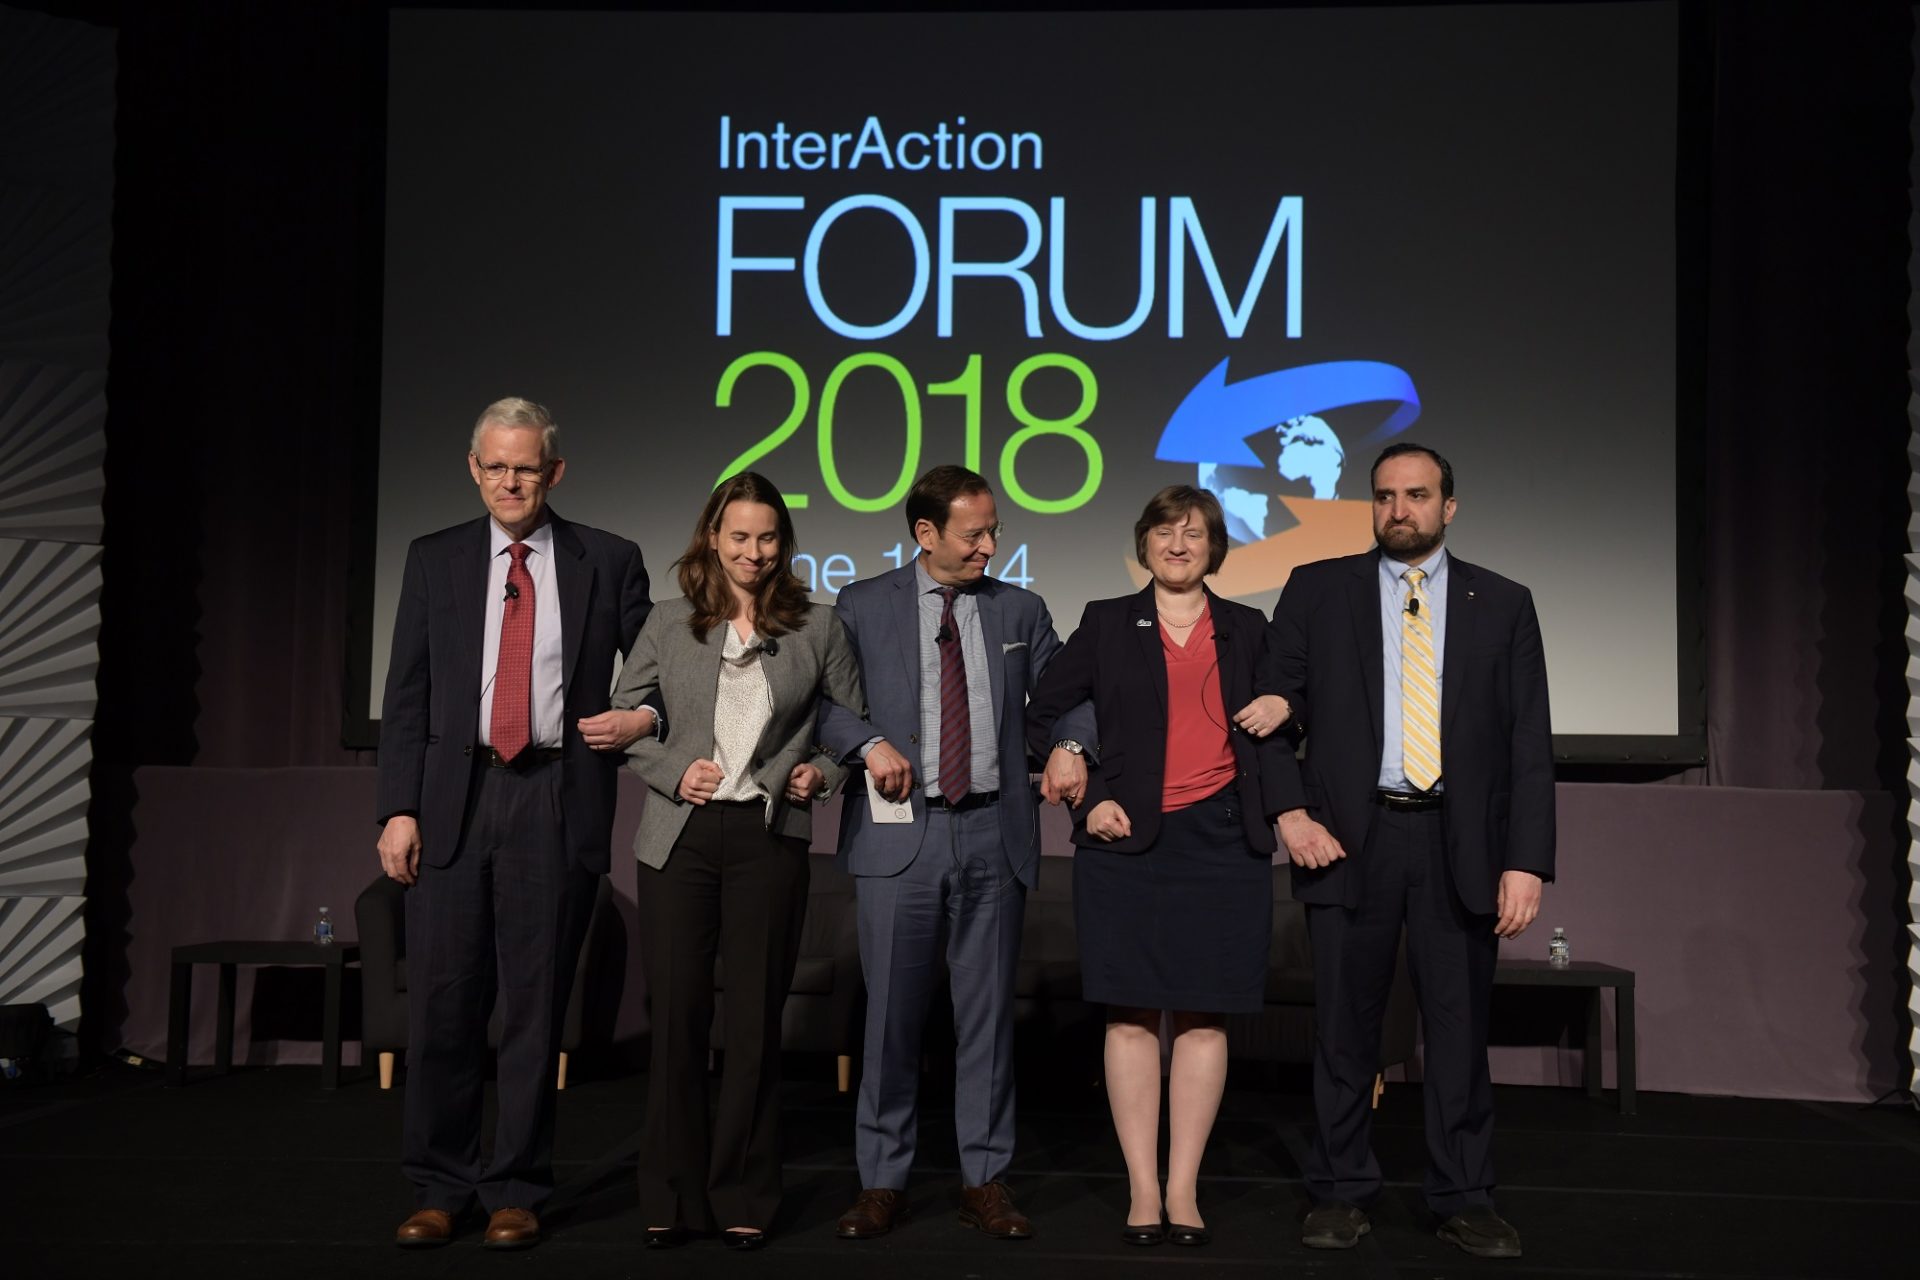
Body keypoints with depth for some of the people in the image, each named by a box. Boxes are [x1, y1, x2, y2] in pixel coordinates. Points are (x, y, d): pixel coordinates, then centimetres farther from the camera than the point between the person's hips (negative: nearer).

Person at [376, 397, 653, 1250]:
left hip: (558, 803, -1)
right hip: (454, 799, 1)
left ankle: (516, 1190, 16)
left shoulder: (610, 563, 6)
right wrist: (398, 808, -1)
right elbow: (406, 696, 7)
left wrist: (638, 721, -9)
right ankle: (439, 1187, 18)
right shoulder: (434, 561, 10)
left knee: (534, 1005, 4)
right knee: (441, 1001, 3)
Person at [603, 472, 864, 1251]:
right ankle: (671, 1197, 15)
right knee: (676, 1014, 2)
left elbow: (855, 718, 12)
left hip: (769, 837, 0)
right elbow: (621, 715, 11)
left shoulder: (816, 628, 5)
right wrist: (672, 771, -3)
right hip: (680, 836, 1)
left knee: (756, 1019, 4)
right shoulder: (670, 626, 7)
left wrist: (823, 772, -4)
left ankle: (743, 1199, 17)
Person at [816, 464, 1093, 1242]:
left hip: (994, 835, 2)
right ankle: (882, 1182, 15)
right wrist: (868, 743, -14)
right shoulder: (863, 607, 4)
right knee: (891, 1014, 3)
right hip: (898, 833, -2)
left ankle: (985, 1180, 17)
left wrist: (1070, 746, -3)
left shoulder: (1020, 611, 11)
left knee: (988, 1012, 7)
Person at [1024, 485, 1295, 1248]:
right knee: (1130, 1014, -2)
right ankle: (1143, 1192, 6)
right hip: (1127, 841, -1)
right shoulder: (1106, 623, 8)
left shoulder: (1248, 630, 13)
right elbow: (1042, 715, 9)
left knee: (1204, 1016, 1)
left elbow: (1275, 728, 21)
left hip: (1222, 842, 1)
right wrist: (1088, 798, 0)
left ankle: (1184, 1191, 9)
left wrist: (1283, 707, -2)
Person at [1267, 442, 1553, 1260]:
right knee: (1345, 1027, 6)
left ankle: (1463, 1200, 16)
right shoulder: (1318, 589, 6)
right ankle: (1340, 1194, 17)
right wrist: (1290, 810, -7)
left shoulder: (1503, 604, 7)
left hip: (1460, 841, 1)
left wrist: (1527, 860, -5)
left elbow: (1529, 743, 3)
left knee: (1459, 1027, 5)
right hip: (1349, 837, 0)